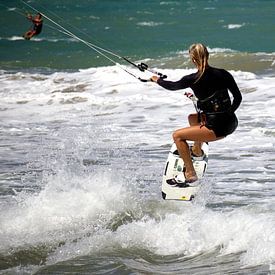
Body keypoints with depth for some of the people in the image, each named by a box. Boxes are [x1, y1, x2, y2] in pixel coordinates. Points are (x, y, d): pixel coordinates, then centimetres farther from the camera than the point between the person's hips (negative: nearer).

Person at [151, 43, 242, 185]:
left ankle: (190, 174, 4)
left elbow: (173, 86, 10)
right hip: (232, 122, 7)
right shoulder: (223, 74, 1)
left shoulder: (193, 79, -10)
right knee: (192, 118, 32)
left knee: (177, 136, 6)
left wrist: (158, 80, 29)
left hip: (218, 127, -7)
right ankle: (197, 150, 55)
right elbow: (238, 98, 8)